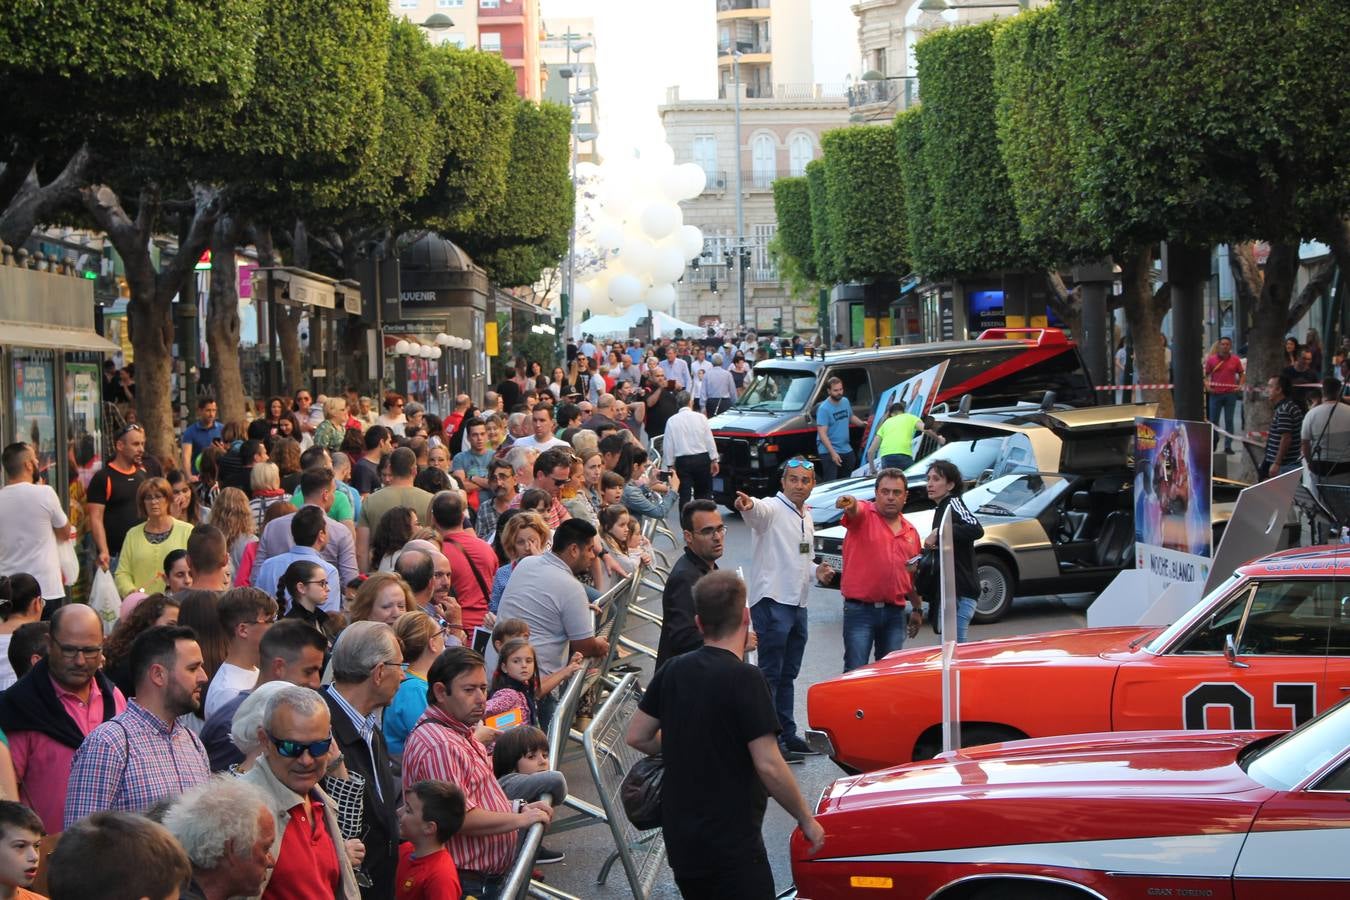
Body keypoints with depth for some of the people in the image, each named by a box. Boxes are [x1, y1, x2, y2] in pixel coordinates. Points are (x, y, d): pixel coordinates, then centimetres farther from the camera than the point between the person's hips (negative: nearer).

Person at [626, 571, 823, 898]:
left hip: (680, 839, 7)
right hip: (731, 844, -7)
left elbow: (637, 737, 9)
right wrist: (807, 821, -8)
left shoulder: (673, 671, 1)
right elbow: (769, 766, -20)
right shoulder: (745, 678, -18)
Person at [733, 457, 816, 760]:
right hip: (772, 601, -8)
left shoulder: (807, 519, 18)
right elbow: (760, 511, -35)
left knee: (788, 674, 15)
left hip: (798, 605, 8)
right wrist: (748, 505, -57)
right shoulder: (773, 509, -8)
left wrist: (816, 573, 13)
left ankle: (786, 733, 24)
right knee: (770, 673, -7)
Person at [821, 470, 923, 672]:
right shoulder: (864, 514, -1)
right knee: (855, 671, -7)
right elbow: (854, 510, -27)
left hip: (896, 612, 5)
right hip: (860, 609, -5)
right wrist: (849, 502, -51)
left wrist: (917, 610, 23)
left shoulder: (911, 532, 15)